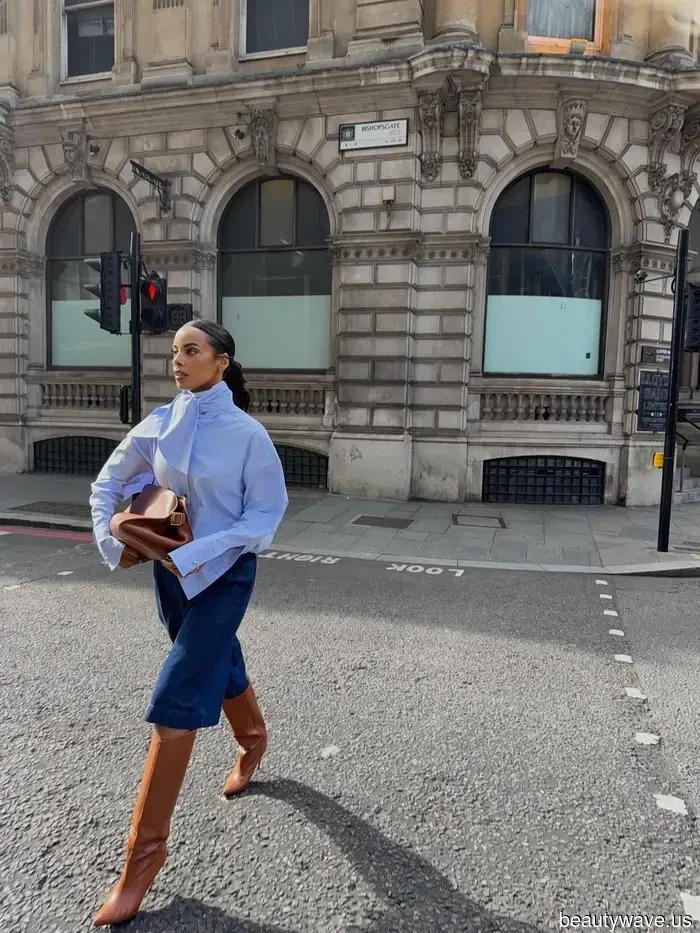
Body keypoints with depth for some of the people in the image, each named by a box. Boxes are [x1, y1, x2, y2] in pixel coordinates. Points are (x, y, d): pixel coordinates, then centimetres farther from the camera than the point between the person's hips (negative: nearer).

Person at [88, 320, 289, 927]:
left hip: (223, 576, -5)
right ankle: (252, 743, 55)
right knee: (221, 668, 24)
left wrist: (199, 554, -21)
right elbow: (108, 483, 11)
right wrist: (112, 542, -1)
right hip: (171, 572, 5)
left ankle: (146, 849, 10)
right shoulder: (159, 424, -2)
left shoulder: (246, 433, -15)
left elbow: (265, 515, -14)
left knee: (176, 702, -6)